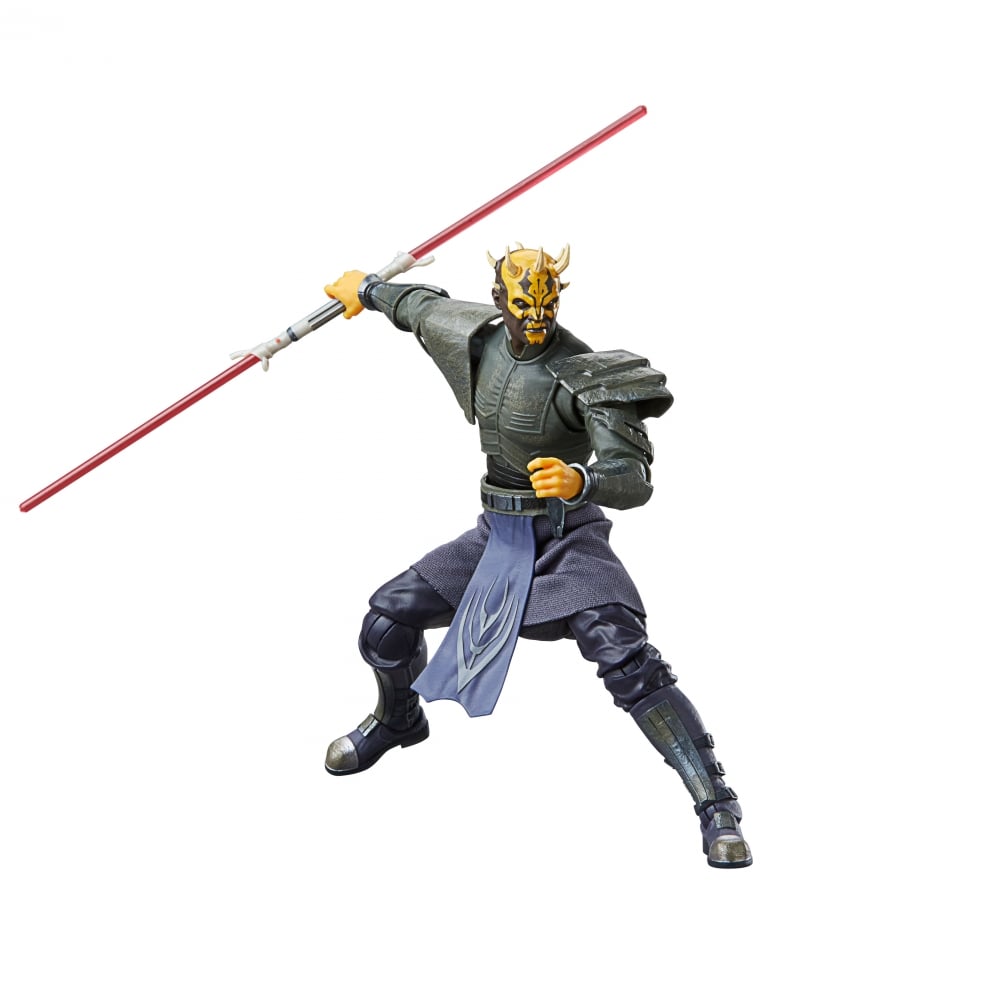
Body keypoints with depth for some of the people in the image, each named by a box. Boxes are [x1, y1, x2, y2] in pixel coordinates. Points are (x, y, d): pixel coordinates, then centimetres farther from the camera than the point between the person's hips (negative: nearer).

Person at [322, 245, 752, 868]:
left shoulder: (586, 374, -20)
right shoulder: (479, 335, -2)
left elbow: (635, 479, -28)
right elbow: (428, 307, 22)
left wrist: (580, 480, -48)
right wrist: (369, 290, 37)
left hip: (567, 537, -6)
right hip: (496, 534, 6)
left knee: (626, 659, -26)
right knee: (387, 623, 2)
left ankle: (716, 804, -17)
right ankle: (397, 720, 37)